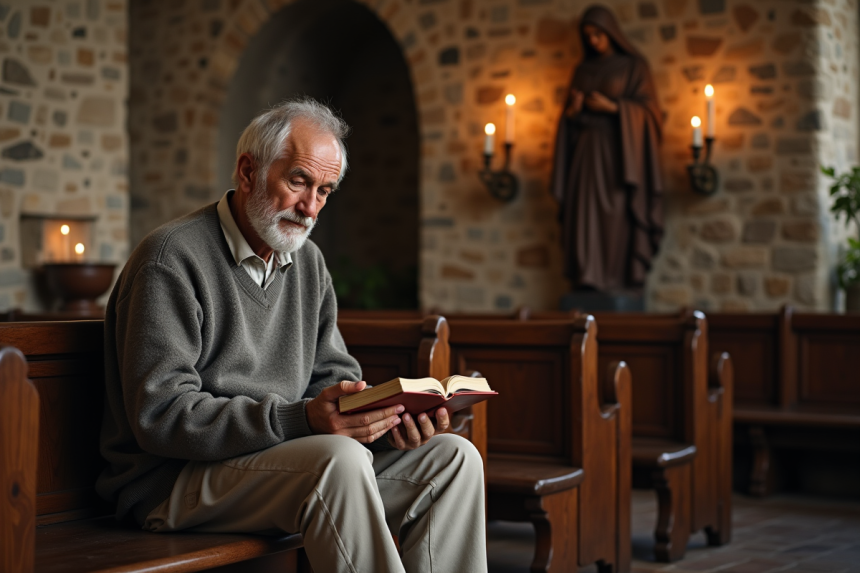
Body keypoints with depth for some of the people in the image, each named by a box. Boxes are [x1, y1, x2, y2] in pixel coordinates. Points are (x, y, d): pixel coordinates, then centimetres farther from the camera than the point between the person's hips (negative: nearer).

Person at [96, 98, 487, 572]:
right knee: (339, 461, -35)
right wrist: (300, 419, -30)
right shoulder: (172, 258, -12)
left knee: (452, 457, -7)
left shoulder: (308, 262, 14)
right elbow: (161, 415, -20)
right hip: (177, 477, -7)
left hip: (283, 453, 8)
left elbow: (332, 374, 15)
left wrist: (388, 414, -10)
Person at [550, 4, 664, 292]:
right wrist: (573, 109, -6)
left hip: (618, 149, -4)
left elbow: (647, 108, -3)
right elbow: (570, 114, 16)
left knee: (617, 214, -10)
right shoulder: (583, 69, 16)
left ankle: (620, 278, -7)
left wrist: (612, 107, -14)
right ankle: (588, 278, -2)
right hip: (586, 151, 4)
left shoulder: (633, 65, 3)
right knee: (585, 214, -4)